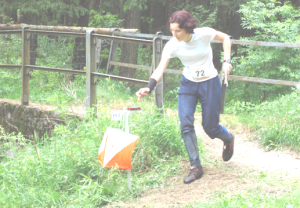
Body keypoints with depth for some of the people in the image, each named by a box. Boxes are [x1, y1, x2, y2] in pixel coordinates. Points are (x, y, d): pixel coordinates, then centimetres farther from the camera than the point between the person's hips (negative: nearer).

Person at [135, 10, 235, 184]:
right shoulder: (172, 45, -16)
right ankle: (196, 167, -6)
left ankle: (229, 139, 40)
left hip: (210, 84, -2)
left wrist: (227, 61, -10)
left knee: (210, 127, 3)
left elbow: (225, 39, -1)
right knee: (185, 123, -16)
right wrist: (149, 88, -38)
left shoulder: (204, 34, -20)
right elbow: (161, 68, -22)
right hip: (188, 85, 2)